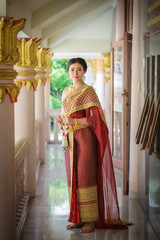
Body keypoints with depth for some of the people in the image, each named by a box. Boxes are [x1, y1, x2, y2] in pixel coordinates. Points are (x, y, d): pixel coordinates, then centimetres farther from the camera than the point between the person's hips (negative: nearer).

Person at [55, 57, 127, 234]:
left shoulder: (88, 91, -7)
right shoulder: (66, 92, 14)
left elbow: (96, 118, -12)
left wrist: (74, 121, -19)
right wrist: (61, 120, 1)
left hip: (85, 138, -7)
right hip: (70, 140, 7)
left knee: (86, 177, -5)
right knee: (72, 176, 8)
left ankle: (91, 219, 3)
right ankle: (78, 217, 17)